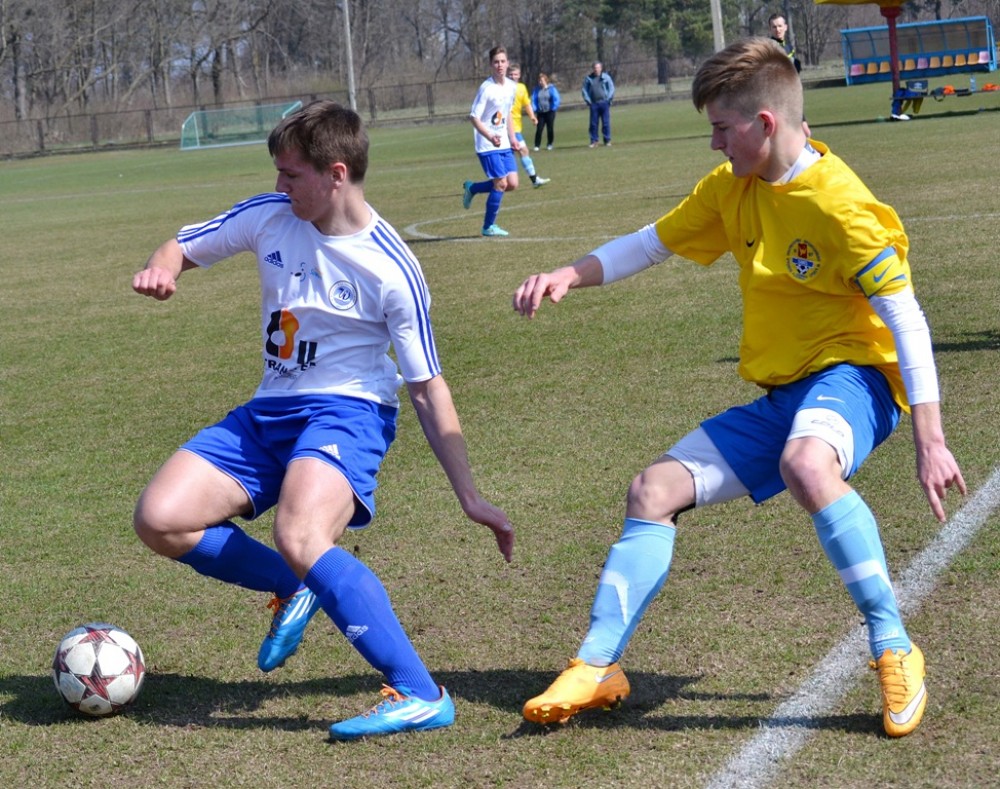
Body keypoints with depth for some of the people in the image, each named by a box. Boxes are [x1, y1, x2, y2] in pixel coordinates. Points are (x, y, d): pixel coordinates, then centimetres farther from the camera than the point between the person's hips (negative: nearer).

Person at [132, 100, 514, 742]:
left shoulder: (391, 270, -13)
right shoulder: (270, 216, 0)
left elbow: (428, 387, -7)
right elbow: (182, 247, 15)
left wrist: (470, 497, -10)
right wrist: (162, 270, -12)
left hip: (346, 412, -6)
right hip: (266, 415, 6)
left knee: (299, 536, -35)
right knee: (159, 520, -11)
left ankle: (420, 696, -28)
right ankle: (298, 588, 12)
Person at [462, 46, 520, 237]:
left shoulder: (510, 86, 6)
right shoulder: (486, 88, -17)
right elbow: (474, 117, -19)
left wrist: (512, 137, 17)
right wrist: (490, 137, -31)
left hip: (504, 144, 7)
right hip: (487, 146, -7)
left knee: (512, 184, 2)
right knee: (501, 183, -9)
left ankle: (472, 188, 24)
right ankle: (489, 227, 8)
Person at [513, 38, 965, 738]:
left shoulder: (839, 204, -17)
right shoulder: (731, 188, 6)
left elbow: (906, 321, -17)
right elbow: (652, 244, 18)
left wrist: (930, 442, -21)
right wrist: (569, 276, 0)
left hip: (849, 374, -8)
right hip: (779, 396, 8)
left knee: (805, 463, -40)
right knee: (653, 491, 0)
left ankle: (895, 652, -29)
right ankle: (598, 667, 7)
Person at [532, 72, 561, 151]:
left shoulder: (551, 88, -7)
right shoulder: (537, 89, 1)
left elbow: (557, 99, -8)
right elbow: (533, 99, 2)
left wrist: (554, 108, -12)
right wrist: (534, 109, -10)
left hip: (550, 112, -2)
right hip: (540, 112, 2)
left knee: (550, 129, 4)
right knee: (539, 129, -6)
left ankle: (549, 144, 19)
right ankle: (536, 145, -2)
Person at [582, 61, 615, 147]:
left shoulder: (606, 77, 4)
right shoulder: (588, 78, 7)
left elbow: (611, 88, 5)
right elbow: (584, 90, 10)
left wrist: (608, 99, -4)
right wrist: (588, 100, -1)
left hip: (604, 103, -1)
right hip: (593, 103, 1)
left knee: (606, 122, 0)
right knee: (593, 123, 0)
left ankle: (607, 140, 7)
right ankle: (594, 141, 4)